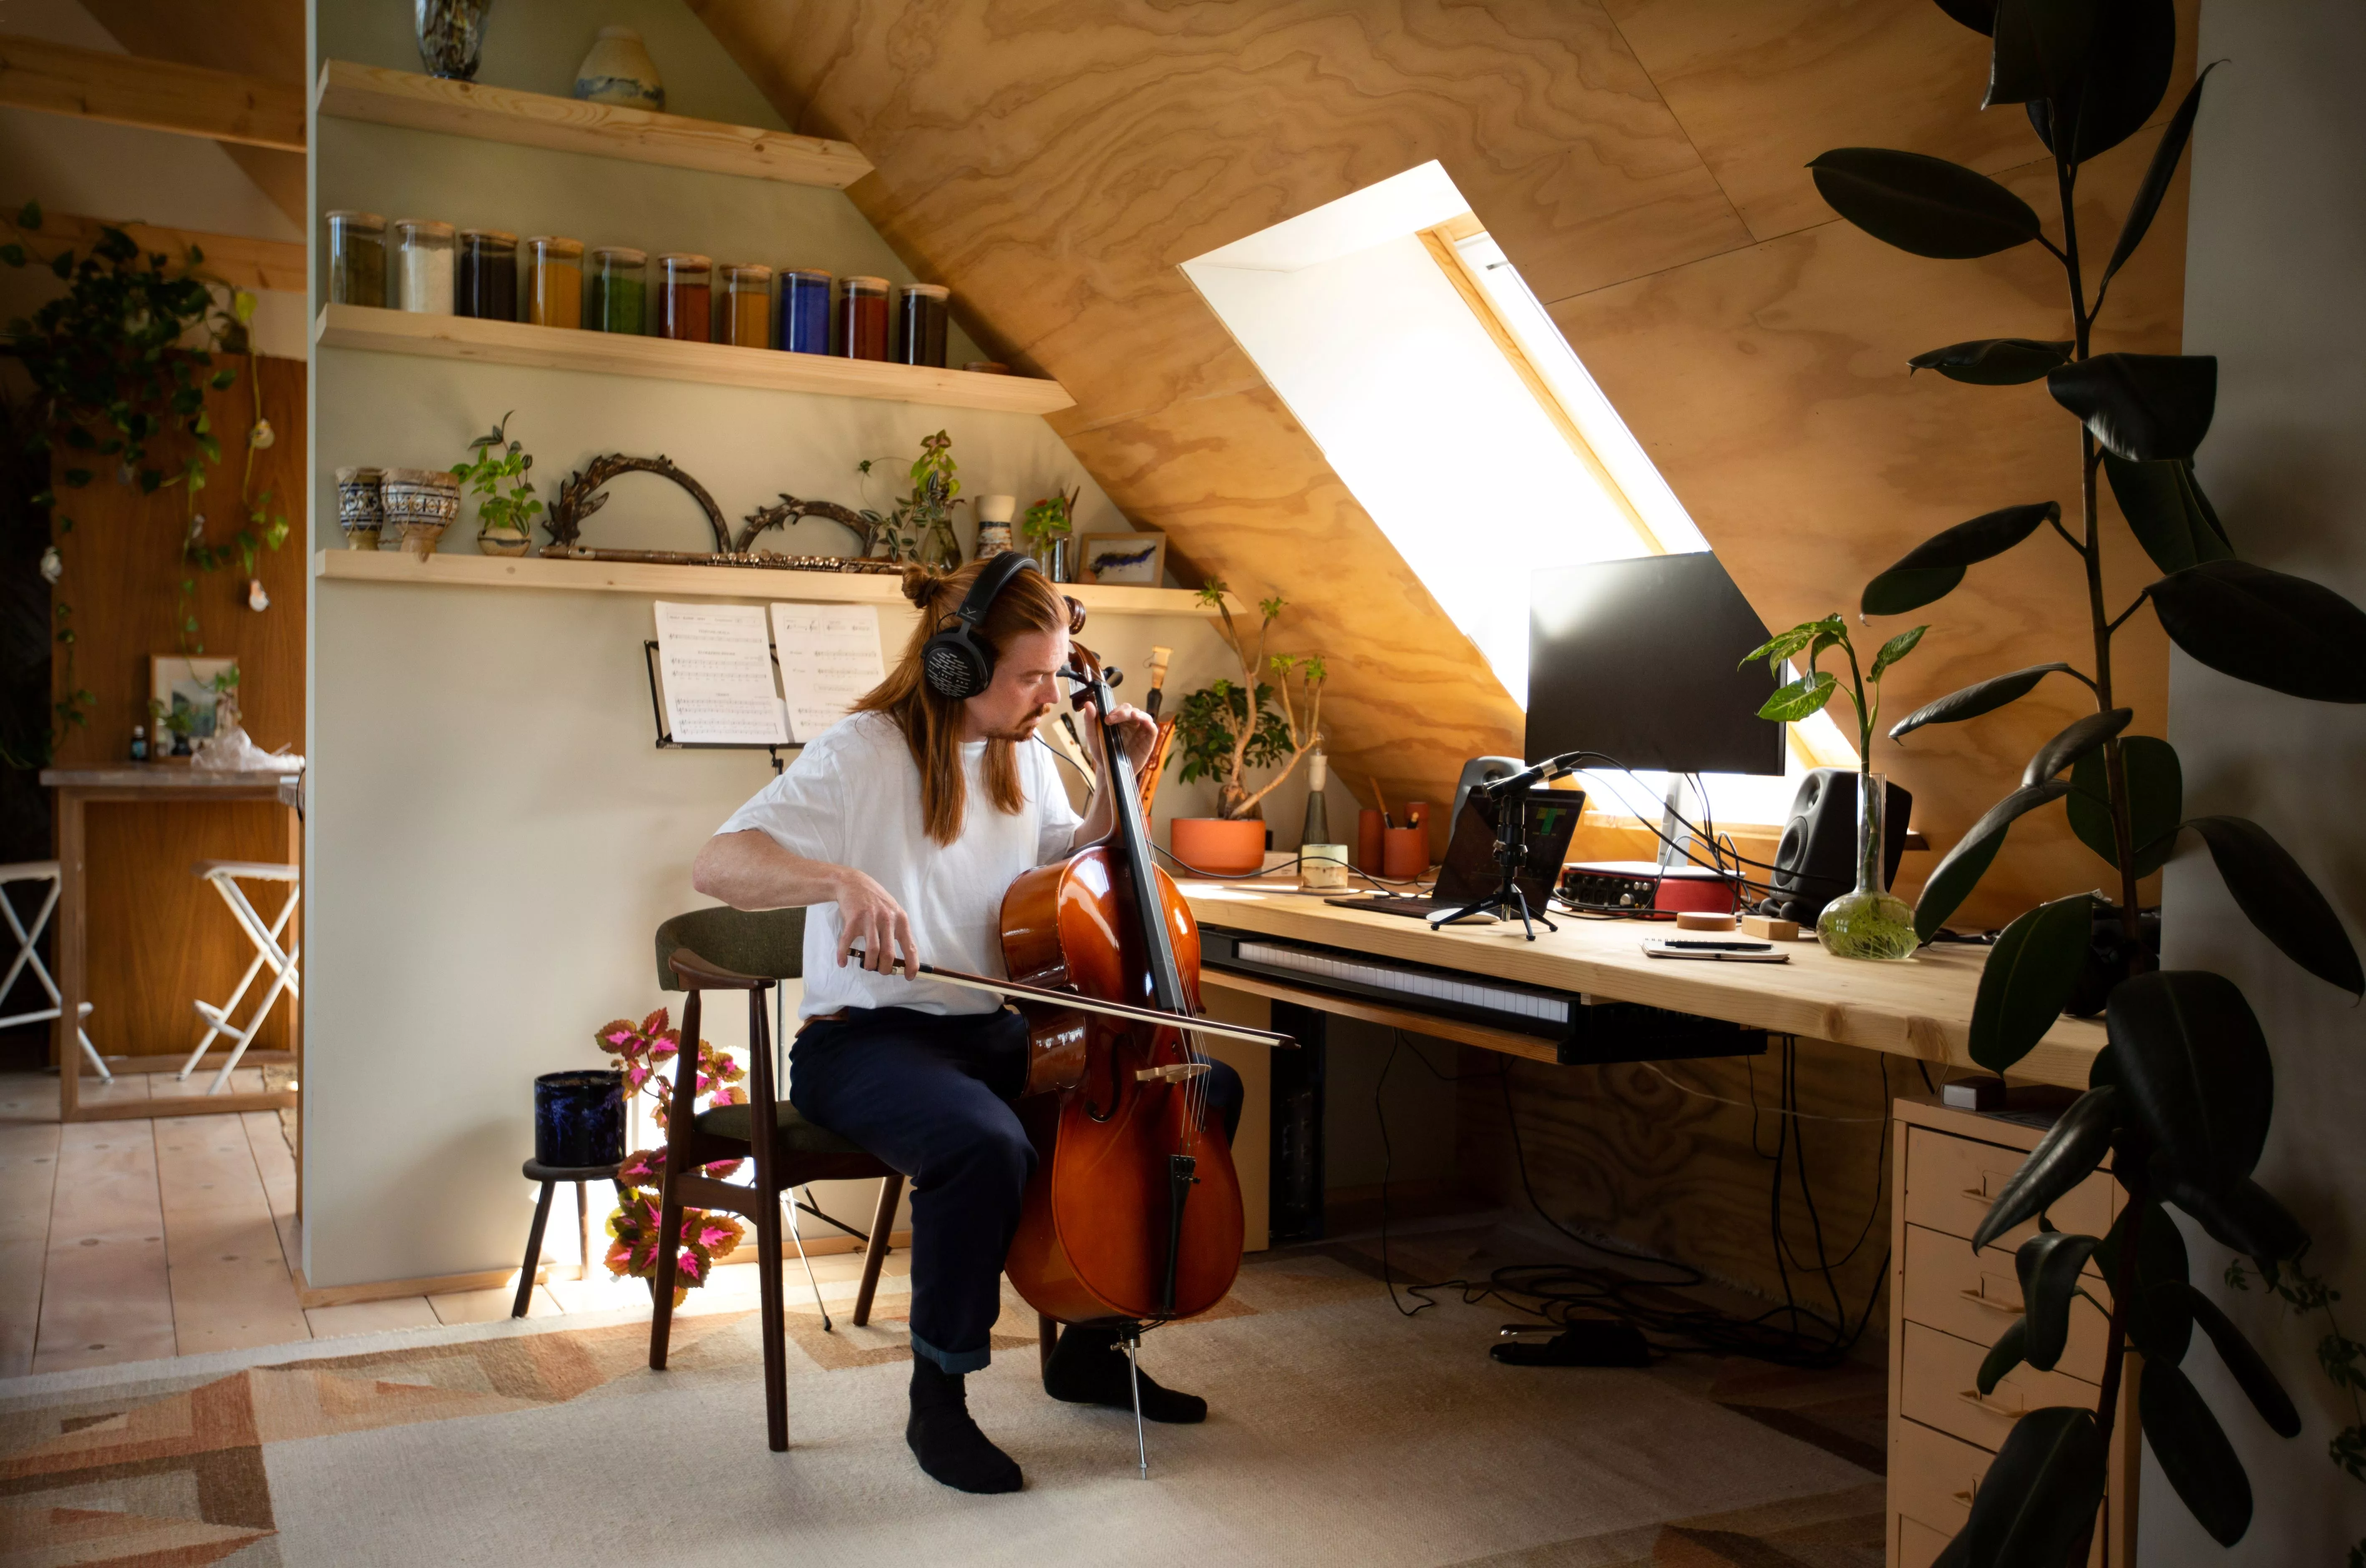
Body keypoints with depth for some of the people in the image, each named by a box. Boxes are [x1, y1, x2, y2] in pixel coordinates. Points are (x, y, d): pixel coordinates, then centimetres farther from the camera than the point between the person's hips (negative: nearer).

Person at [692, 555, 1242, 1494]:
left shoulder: (1025, 754, 8)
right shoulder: (866, 754, -15)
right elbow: (717, 864, -26)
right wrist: (842, 879, -43)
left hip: (993, 1034, 8)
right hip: (866, 1039, -7)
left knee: (1207, 1088, -2)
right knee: (988, 1146, -39)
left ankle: (1091, 1346, 11)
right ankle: (937, 1399, -12)